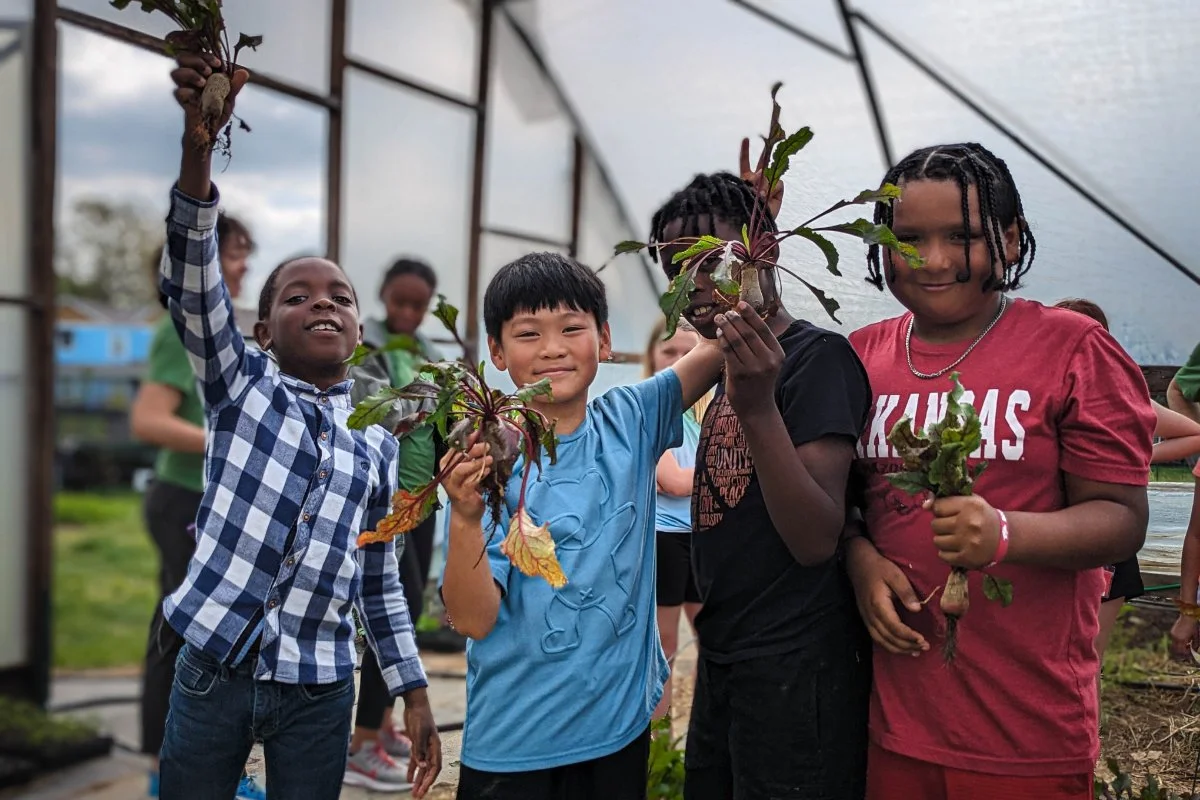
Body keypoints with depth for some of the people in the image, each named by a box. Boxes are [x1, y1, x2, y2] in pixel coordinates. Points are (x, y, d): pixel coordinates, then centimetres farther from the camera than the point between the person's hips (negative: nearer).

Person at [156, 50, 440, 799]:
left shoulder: (377, 438, 6)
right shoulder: (242, 384, 0)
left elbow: (381, 576, 10)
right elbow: (191, 283, -17)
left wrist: (414, 689, 7)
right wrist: (198, 141, -31)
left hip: (320, 687, 2)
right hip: (214, 667, -1)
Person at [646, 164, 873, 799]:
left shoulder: (819, 357, -14)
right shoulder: (732, 366, 10)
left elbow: (816, 541, -23)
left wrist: (759, 410, -32)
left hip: (794, 670, -8)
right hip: (722, 659, 8)